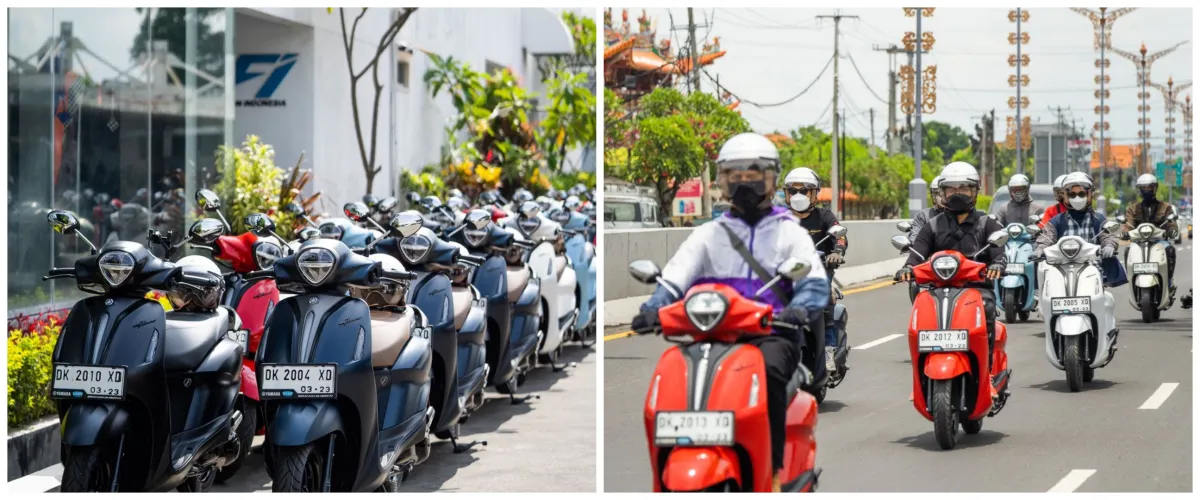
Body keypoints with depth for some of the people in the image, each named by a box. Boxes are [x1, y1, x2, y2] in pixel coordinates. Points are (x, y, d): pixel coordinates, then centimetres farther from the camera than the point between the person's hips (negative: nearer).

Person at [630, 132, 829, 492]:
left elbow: (815, 282, -2)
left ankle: (773, 470, -32)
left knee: (769, 371, -35)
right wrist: (653, 308, -17)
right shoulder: (708, 234, 20)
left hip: (771, 332, -2)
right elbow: (674, 277, 5)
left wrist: (799, 308, -26)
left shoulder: (789, 233, 14)